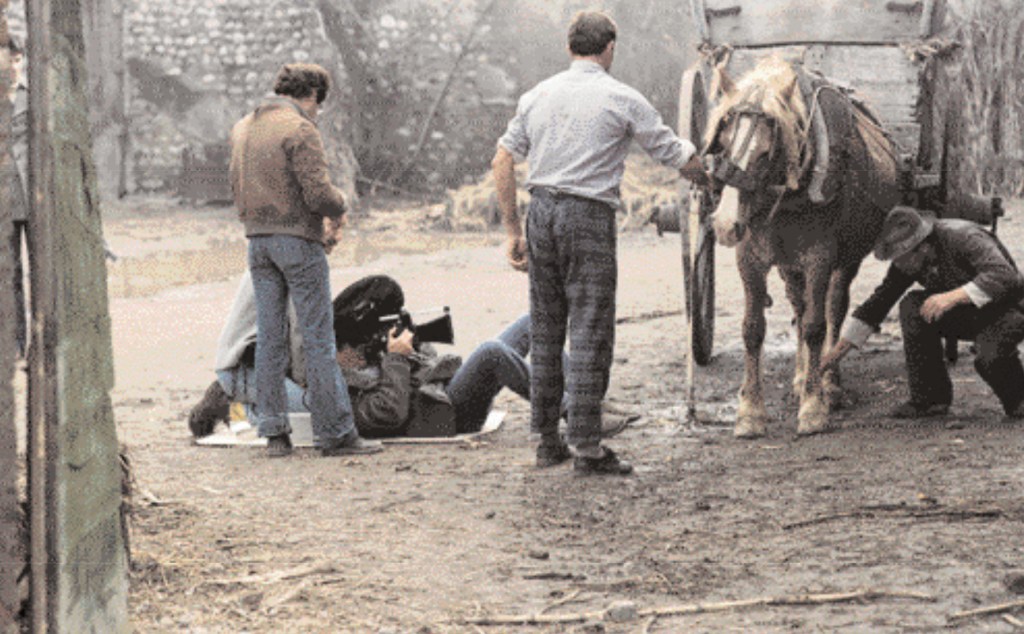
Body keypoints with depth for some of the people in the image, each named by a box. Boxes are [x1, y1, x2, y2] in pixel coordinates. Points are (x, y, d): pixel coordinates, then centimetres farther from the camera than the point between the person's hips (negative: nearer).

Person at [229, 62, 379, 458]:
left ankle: (273, 432, 8)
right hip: (298, 239, -7)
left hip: (257, 239, 7)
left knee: (269, 337, 8)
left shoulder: (242, 128, 13)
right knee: (317, 338, -3)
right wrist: (339, 206, 4)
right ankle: (335, 432, 0)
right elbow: (319, 194, -19)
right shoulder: (300, 130, -12)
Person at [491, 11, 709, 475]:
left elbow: (502, 161, 8)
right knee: (590, 333, -3)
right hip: (589, 217, -5)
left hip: (541, 211, 5)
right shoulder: (623, 100, -3)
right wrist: (709, 179, 21)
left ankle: (547, 441, 17)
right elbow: (679, 158, 1)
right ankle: (587, 447, -5)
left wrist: (513, 230, 12)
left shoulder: (538, 96, 10)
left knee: (546, 332, 12)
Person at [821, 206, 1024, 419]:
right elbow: (880, 300, -1)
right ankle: (929, 399, -10)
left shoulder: (964, 237, -29)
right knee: (911, 307, -19)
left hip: (1006, 310, -7)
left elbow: (1004, 275, -38)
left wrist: (954, 296, -45)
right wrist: (839, 348, -4)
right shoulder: (906, 262, -8)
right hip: (964, 314, 7)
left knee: (990, 357, -37)